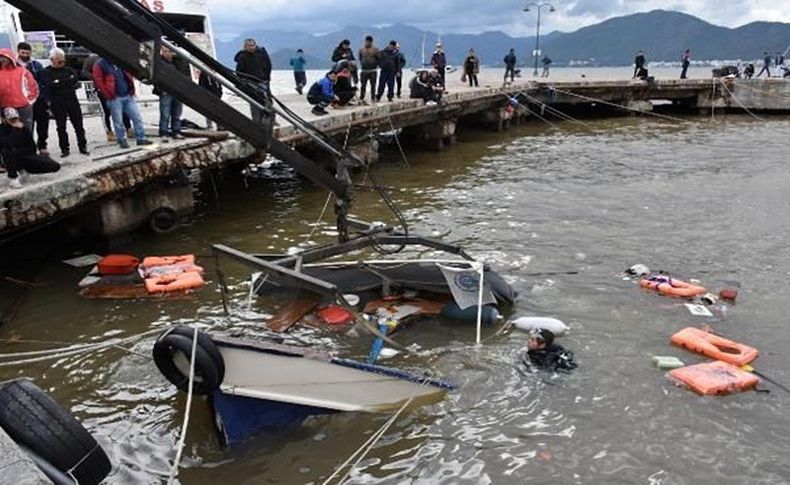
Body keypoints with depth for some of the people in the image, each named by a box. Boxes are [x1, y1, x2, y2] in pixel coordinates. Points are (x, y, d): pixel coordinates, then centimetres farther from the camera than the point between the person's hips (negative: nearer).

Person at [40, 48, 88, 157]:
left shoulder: (69, 70, 12)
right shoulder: (46, 72, 2)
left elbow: (75, 78, -6)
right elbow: (50, 85, -14)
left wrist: (59, 82, -9)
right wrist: (68, 82, -13)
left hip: (72, 100, 2)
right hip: (57, 104, -2)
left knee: (78, 124, 2)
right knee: (61, 127, 3)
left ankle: (82, 146, 11)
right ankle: (65, 149, 10)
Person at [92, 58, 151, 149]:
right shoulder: (100, 65, -4)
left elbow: (129, 74, 21)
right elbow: (98, 82, -7)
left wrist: (131, 88, 11)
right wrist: (109, 94, -10)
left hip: (128, 96, 5)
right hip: (115, 98, -4)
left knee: (137, 117, 3)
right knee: (118, 121, 1)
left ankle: (141, 139, 11)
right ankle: (122, 140, 12)